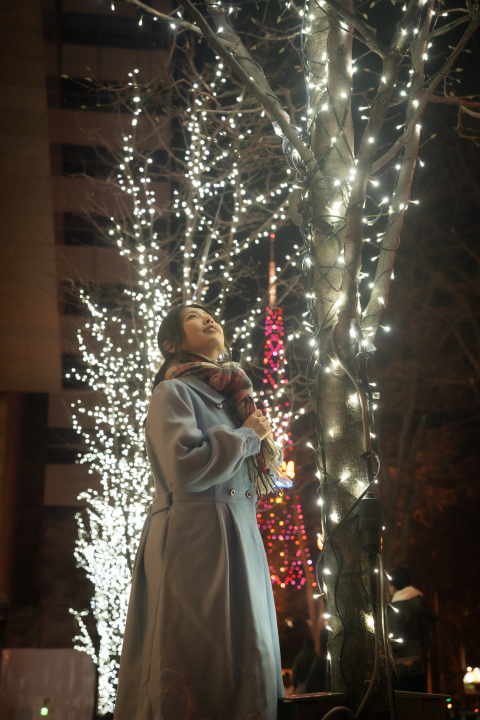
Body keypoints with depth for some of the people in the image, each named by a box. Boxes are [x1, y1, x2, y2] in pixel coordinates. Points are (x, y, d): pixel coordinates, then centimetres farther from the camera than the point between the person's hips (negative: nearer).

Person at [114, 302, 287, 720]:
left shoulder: (234, 398, 20)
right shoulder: (173, 393, -1)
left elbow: (267, 477, 24)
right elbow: (185, 467, -17)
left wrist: (265, 442, 4)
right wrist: (245, 435, -5)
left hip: (242, 542, 7)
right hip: (194, 540, -7)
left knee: (250, 660, 5)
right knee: (200, 660, -9)